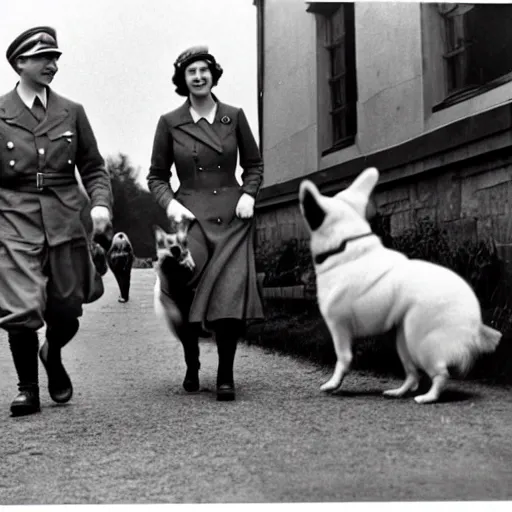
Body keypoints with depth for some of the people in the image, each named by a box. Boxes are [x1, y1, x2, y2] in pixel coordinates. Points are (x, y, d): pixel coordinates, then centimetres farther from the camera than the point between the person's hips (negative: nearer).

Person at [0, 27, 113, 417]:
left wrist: (101, 205, -5)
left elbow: (94, 168, 11)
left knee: (66, 314, 6)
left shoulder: (72, 113, 9)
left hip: (66, 225, 2)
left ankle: (52, 356, 40)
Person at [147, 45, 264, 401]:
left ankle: (226, 375, -1)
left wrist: (248, 195, 0)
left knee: (232, 295, -14)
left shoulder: (234, 117, 8)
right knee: (187, 298, -9)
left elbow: (254, 165, 17)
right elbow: (157, 177, 11)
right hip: (190, 216, 0)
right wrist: (170, 203, -7)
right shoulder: (170, 123, 6)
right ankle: (192, 366, 16)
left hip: (232, 217, 1)